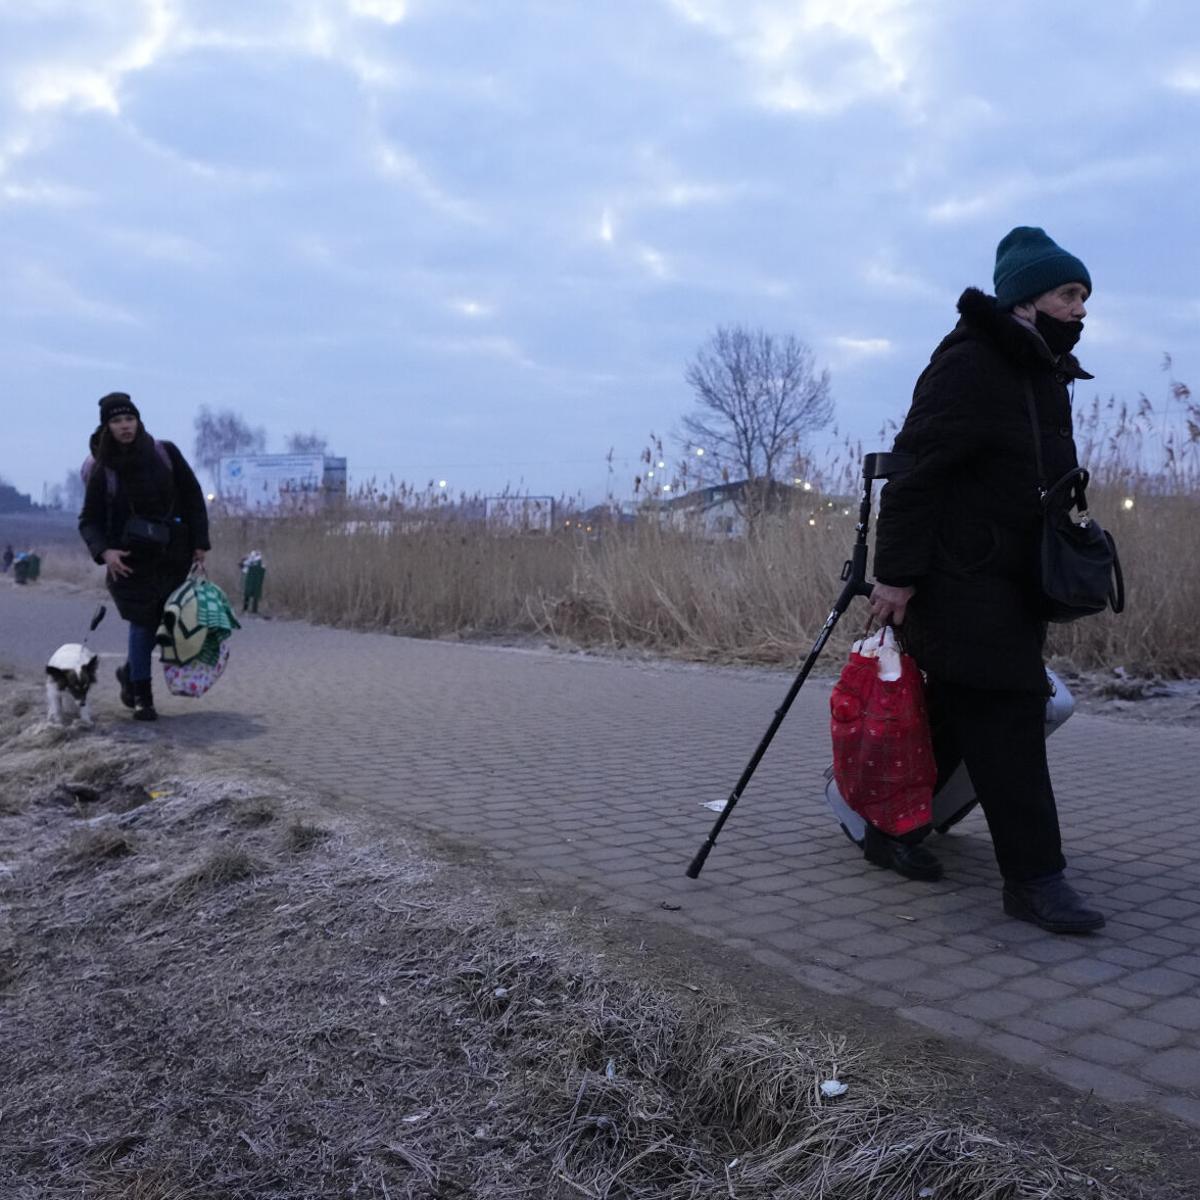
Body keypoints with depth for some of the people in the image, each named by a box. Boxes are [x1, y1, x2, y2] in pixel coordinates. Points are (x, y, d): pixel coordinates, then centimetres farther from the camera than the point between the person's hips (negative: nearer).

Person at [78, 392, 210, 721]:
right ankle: (141, 695, 8)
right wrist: (103, 551, -17)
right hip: (130, 558, -2)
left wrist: (200, 543, 0)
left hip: (174, 555, 2)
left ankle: (130, 671, 31)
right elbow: (89, 520, 1)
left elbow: (193, 497, 5)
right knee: (143, 622, -6)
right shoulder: (103, 471, -2)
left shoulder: (165, 453, 0)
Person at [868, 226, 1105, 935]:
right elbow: (916, 470, -18)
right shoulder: (970, 365, -12)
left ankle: (892, 829, 27)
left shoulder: (1045, 376, 19)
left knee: (957, 712, 13)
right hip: (959, 578, -10)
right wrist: (896, 571, -22)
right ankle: (1035, 876, -4)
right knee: (1005, 716, -10)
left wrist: (1048, 588, 22)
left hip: (1012, 583, 10)